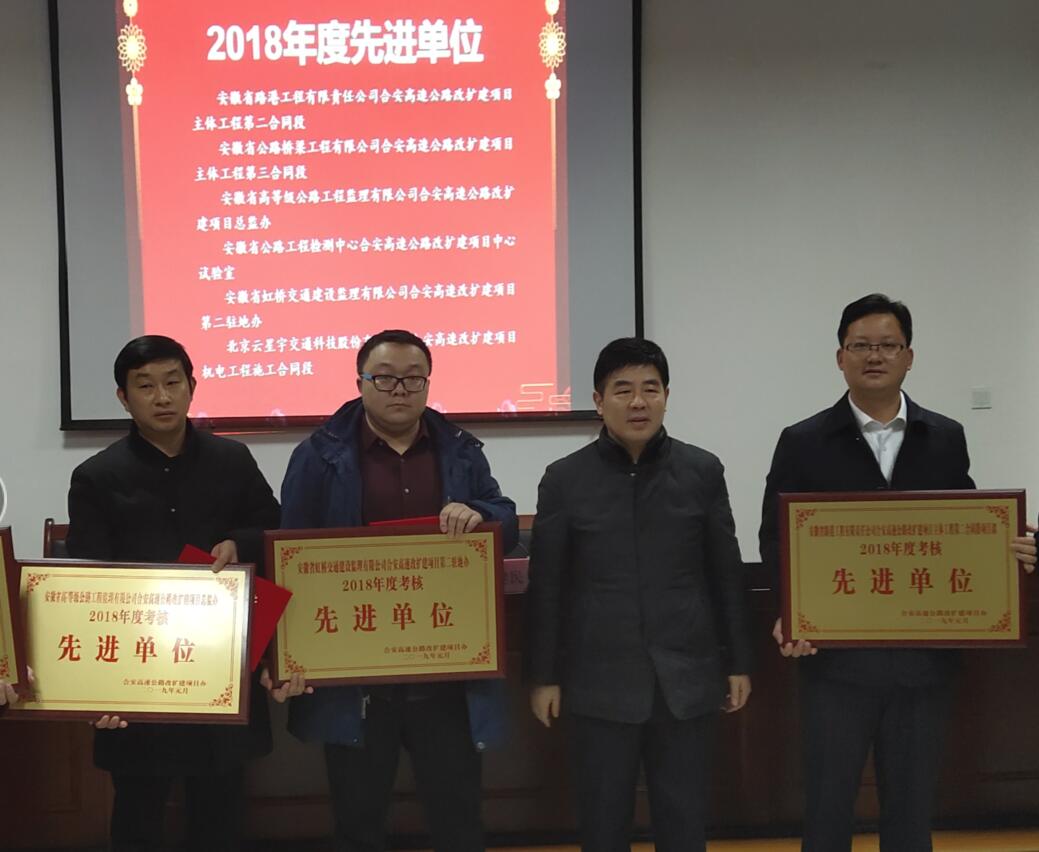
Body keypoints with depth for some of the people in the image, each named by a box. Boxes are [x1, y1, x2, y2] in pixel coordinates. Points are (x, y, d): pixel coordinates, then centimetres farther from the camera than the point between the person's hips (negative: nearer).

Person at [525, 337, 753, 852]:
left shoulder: (703, 471, 2)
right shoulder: (565, 479, -2)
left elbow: (726, 574, 6)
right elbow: (546, 587, 1)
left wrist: (738, 662, 6)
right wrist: (543, 675, 1)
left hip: (687, 678, 1)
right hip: (601, 681, -1)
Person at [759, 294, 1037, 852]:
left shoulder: (946, 439, 7)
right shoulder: (803, 443, 0)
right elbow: (776, 538, 0)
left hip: (923, 656, 2)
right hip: (837, 655, -2)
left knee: (911, 804, 11)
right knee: (829, 803, 7)